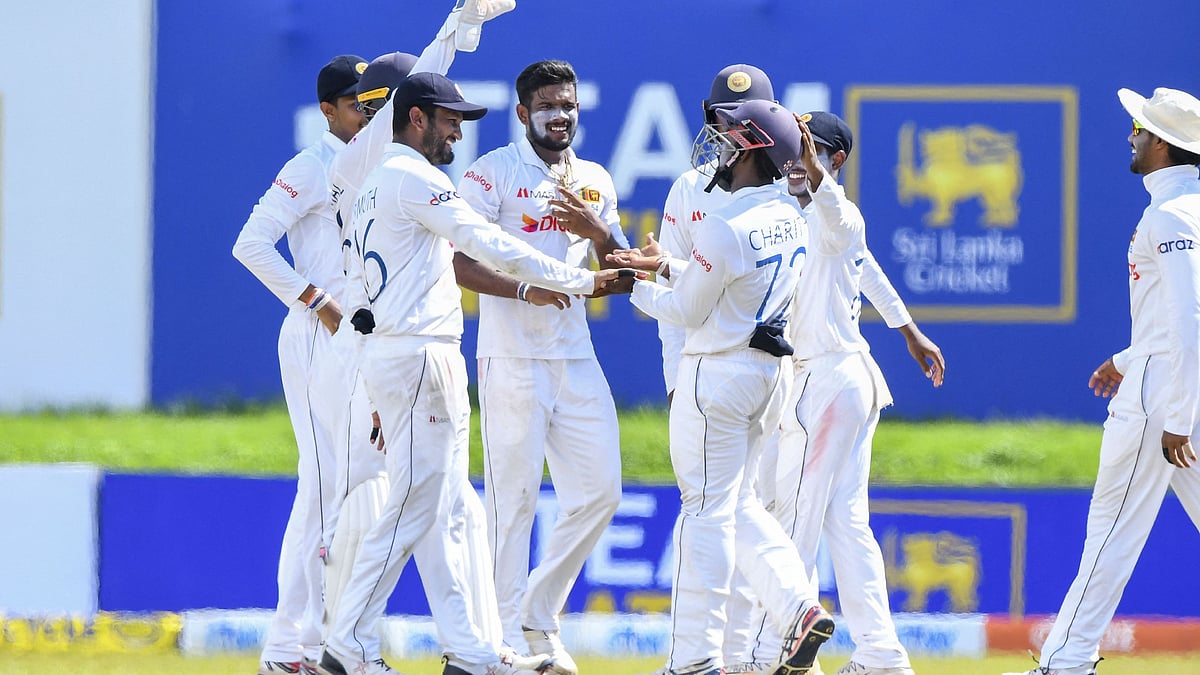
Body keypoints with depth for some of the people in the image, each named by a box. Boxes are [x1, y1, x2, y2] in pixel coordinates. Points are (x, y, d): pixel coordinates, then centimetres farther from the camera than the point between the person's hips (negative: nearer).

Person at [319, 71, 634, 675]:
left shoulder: (372, 186, 20)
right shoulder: (416, 179, -10)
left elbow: (357, 285, 21)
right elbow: (492, 247, -15)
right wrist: (581, 281, -11)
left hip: (384, 350, 10)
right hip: (419, 356, -10)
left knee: (447, 508, 8)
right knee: (413, 506, -9)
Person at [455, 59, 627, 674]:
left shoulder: (595, 182, 16)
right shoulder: (493, 173, -3)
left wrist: (597, 233, -5)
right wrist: (522, 288, -24)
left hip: (576, 357, 6)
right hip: (512, 361, -6)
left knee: (599, 491, 3)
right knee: (513, 496, -7)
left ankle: (539, 617, 16)